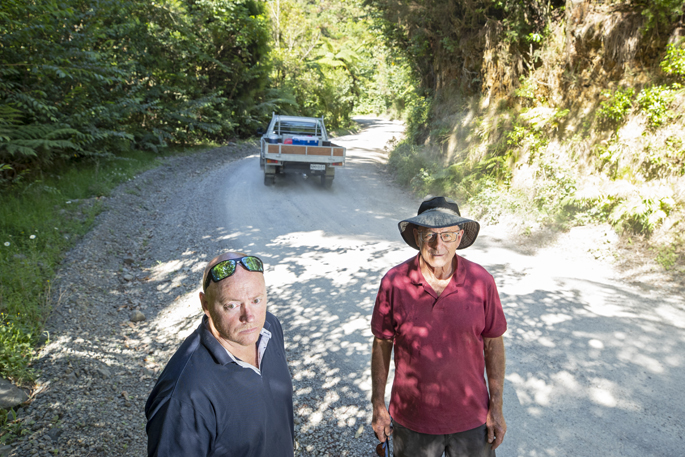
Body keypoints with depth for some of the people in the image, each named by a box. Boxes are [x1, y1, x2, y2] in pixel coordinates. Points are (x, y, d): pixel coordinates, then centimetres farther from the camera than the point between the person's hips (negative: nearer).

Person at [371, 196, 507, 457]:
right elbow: (382, 343, -4)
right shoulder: (394, 282, -13)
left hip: (471, 419, 1)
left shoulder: (481, 281, -11)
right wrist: (378, 405, 0)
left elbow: (493, 343, -2)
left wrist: (497, 407, 0)